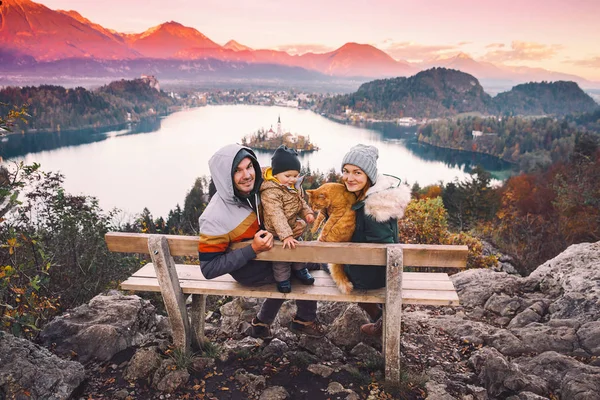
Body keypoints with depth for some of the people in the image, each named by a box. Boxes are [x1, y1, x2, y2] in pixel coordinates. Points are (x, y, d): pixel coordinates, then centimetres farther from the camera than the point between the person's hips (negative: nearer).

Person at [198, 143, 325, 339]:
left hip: (268, 250, 6)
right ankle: (305, 320, 21)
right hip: (250, 271, -6)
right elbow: (209, 268, -28)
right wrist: (253, 249, -35)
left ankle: (262, 322, 26)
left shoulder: (257, 187, -17)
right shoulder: (215, 218, -33)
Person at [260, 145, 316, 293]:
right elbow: (276, 216, -36)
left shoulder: (294, 188, 0)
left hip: (293, 229, 8)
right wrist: (286, 236, -41)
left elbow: (300, 201, 16)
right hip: (278, 234, -8)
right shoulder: (270, 192, -30)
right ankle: (282, 278, 24)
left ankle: (300, 269, 43)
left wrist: (307, 212, -4)